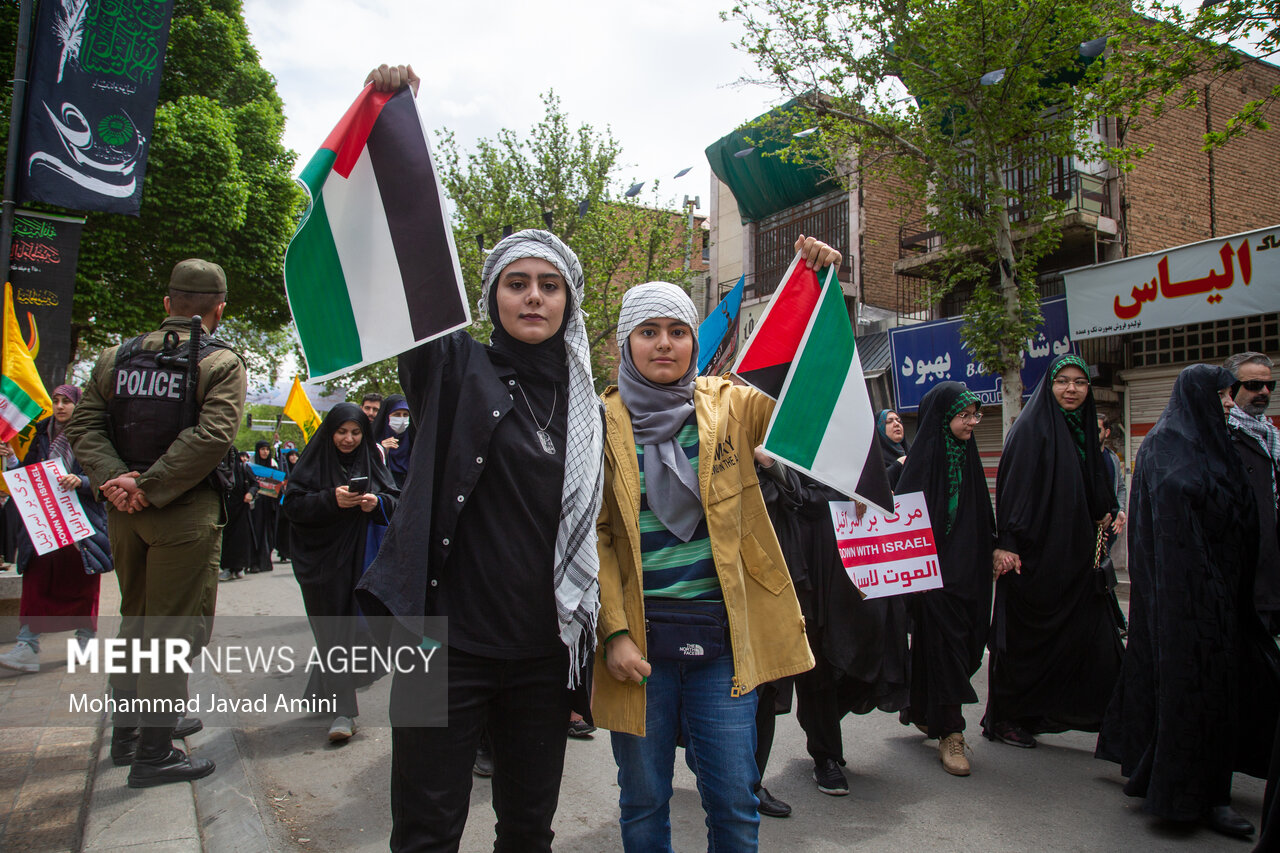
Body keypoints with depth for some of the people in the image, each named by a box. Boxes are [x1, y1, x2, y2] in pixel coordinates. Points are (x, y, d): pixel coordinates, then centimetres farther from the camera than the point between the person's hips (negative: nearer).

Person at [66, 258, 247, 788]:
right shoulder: (222, 363, -8)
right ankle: (154, 752, 8)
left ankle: (126, 728, 34)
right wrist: (149, 488, -15)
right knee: (170, 628, 2)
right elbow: (210, 437, -20)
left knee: (134, 620, 21)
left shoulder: (117, 356, 9)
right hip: (187, 512, -6)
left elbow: (84, 424, 2)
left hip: (123, 511, 6)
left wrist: (114, 477, -8)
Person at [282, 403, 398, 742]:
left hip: (360, 558, 2)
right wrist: (331, 500, -21)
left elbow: (396, 502, 5)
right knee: (333, 631, -2)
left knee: (354, 624, 4)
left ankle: (324, 687, 30)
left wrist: (377, 503, -16)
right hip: (322, 559, -2)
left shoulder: (371, 462, 8)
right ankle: (343, 710, -1)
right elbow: (292, 504, -7)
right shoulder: (314, 462, 1)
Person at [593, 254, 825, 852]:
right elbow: (593, 535, -2)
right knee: (644, 802, 12)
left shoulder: (728, 405, 5)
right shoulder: (602, 421, 0)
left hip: (722, 633, 1)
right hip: (639, 638, -1)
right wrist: (614, 632, -10)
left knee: (735, 802, 9)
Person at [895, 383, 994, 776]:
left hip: (968, 570, 7)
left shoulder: (968, 456, 11)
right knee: (944, 644, -4)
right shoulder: (924, 456, -11)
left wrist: (993, 552, 11)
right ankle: (950, 733, 5)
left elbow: (983, 516, 17)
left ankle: (921, 711, 31)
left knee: (965, 642, 13)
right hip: (934, 570, -7)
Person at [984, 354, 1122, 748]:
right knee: (1025, 639, 2)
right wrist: (1005, 544, -21)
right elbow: (1012, 488, -16)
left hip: (1073, 555, 7)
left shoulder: (1084, 428, 13)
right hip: (1033, 553, -7)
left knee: (1093, 635, 5)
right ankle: (1005, 719, 15)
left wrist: (1103, 516, 11)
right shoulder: (1030, 428, -10)